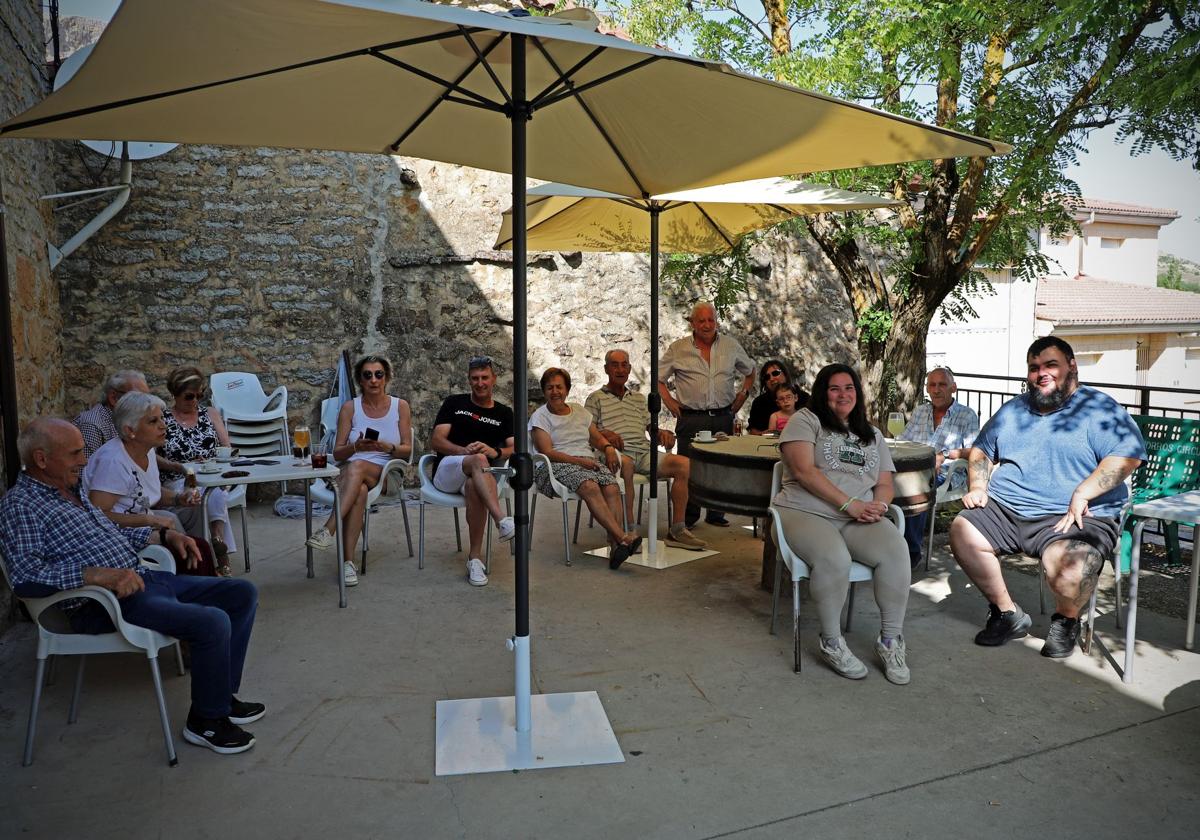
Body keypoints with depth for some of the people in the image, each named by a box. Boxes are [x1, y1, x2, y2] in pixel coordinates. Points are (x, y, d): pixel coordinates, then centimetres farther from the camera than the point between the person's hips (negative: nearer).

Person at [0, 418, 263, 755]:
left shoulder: (73, 490, 18)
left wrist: (164, 535, 17)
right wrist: (100, 574, -30)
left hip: (141, 577, 10)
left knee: (242, 593, 4)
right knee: (212, 622, -28)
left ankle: (222, 696, 12)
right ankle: (206, 721, -5)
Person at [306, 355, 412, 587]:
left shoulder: (401, 406, 7)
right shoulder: (350, 408, 7)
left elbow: (406, 449, 5)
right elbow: (337, 453, 7)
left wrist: (388, 448, -16)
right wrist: (357, 447, -14)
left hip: (386, 472, -1)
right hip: (350, 473, 1)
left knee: (356, 466, -35)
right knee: (359, 491, -36)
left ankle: (329, 530, -44)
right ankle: (348, 561, -40)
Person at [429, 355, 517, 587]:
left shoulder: (504, 413, 17)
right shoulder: (454, 403, 13)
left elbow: (515, 449, 4)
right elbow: (436, 441, 3)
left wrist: (496, 452, -19)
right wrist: (464, 451, -16)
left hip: (479, 477, 1)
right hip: (447, 470, -1)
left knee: (474, 487, -38)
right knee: (479, 460, -36)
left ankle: (475, 558, -33)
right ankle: (501, 520, -55)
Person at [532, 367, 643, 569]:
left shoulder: (579, 411, 23)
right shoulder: (539, 417, 6)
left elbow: (597, 438, 27)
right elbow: (547, 452, -6)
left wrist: (608, 447, 2)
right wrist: (578, 461, -17)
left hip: (588, 461, 5)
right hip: (556, 466, -5)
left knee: (612, 487, -28)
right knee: (589, 486, -36)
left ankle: (614, 544, -38)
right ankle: (623, 537, -43)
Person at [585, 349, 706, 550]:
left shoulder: (639, 398, 30)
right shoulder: (596, 398, 14)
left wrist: (663, 433, 2)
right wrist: (604, 433, -18)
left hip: (643, 452, 5)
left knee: (684, 463, -18)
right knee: (626, 465, -42)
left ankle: (676, 530, -17)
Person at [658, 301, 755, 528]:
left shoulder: (731, 345, 10)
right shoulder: (678, 349, 3)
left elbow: (750, 372, 23)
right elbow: (659, 379, 10)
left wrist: (742, 396, 12)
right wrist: (670, 402, 0)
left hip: (723, 417, 2)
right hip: (691, 418, -2)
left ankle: (716, 514, 19)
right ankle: (688, 517, 8)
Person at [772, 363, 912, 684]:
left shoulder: (872, 434, 24)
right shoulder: (806, 421, 6)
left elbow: (885, 484, 19)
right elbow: (804, 470, -8)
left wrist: (878, 506, -7)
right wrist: (850, 504, -13)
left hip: (859, 519, 5)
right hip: (806, 512, -4)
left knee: (896, 551, -27)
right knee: (834, 559, -36)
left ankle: (890, 640, -10)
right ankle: (831, 642, -13)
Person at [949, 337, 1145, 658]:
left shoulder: (1100, 409, 2)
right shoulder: (1012, 411, 20)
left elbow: (1127, 455, -12)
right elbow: (981, 451, 28)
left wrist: (1082, 493, -22)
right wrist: (977, 487, 9)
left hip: (1071, 518, -5)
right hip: (1004, 508, 6)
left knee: (1069, 564, -35)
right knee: (962, 531, -20)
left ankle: (1065, 621, 4)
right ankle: (1008, 614, 0)